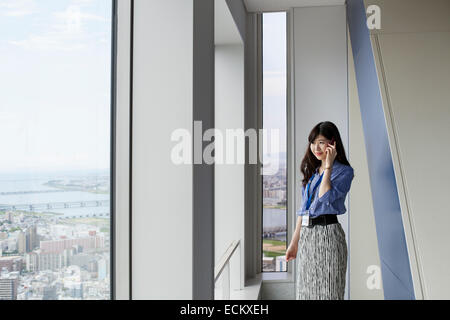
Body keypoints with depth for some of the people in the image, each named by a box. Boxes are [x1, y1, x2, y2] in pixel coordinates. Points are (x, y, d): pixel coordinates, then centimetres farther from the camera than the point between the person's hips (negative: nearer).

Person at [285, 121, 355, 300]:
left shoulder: (344, 171, -5)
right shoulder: (312, 172, 15)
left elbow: (325, 198, -20)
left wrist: (328, 166, -14)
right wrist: (294, 243, 16)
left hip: (328, 233, -7)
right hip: (306, 236, 7)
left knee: (327, 290, -1)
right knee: (306, 290, 12)